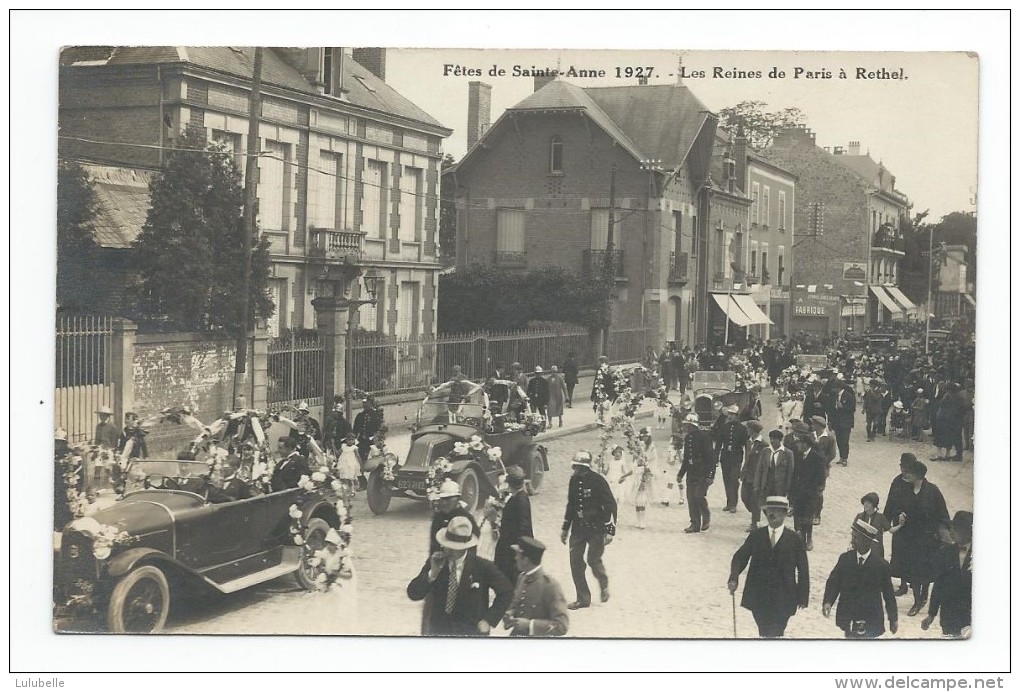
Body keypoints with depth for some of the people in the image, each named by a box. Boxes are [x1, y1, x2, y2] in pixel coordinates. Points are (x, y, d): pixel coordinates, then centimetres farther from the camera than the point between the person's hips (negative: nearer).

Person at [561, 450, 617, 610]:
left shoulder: (598, 481, -15)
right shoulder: (574, 480, 4)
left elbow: (611, 505, -13)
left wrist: (610, 531, -17)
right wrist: (565, 528, 18)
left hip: (596, 528, -6)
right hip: (578, 528, 6)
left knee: (594, 560, -5)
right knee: (575, 561, 0)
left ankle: (604, 585, 27)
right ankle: (583, 599, 11)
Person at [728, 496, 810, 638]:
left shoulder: (795, 540, 1)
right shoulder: (755, 536, 7)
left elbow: (803, 570, 2)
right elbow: (740, 557, 6)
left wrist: (803, 597, -1)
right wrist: (734, 578, -12)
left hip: (782, 599, -3)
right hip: (758, 598, 3)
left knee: (775, 634, -10)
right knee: (764, 634, 11)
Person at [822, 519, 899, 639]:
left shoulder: (881, 565, -11)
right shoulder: (845, 559, -4)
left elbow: (888, 594, -3)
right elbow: (833, 582, -2)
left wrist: (893, 620, 3)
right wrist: (828, 601, -21)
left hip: (871, 622, -2)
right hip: (849, 619, 3)